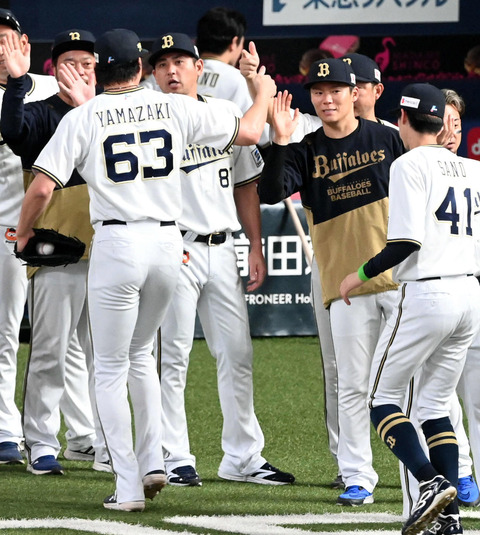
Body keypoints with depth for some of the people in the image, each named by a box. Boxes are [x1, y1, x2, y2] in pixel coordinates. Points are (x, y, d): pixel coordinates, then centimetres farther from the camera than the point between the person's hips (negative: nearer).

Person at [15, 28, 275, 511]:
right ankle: (152, 462, 16)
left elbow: (43, 185, -8)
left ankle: (128, 485, 1)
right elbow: (248, 132, 9)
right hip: (168, 243, 4)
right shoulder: (175, 109, 3)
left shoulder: (83, 117, -3)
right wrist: (264, 92, 29)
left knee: (110, 367, 6)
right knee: (140, 353, 24)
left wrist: (23, 233, 10)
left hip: (117, 244, -3)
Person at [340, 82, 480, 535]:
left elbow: (407, 242, -15)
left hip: (426, 293, -7)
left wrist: (361, 275, -2)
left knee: (382, 398, 3)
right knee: (435, 405, 13)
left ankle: (431, 481, -17)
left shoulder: (409, 164, -7)